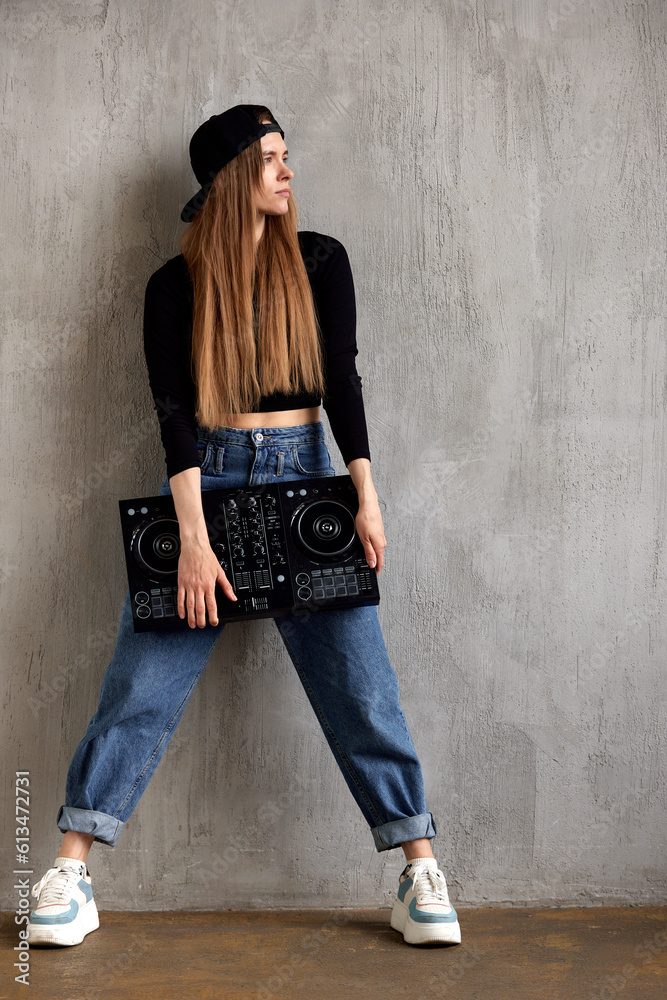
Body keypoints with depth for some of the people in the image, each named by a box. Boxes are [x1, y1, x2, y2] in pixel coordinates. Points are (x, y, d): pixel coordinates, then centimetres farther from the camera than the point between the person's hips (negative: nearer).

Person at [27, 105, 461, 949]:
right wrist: (193, 539, -16)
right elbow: (175, 411, -6)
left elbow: (340, 378, 1)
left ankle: (420, 876, 8)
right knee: (143, 683, -3)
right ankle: (69, 876, 8)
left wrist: (366, 496, -10)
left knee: (359, 682, -2)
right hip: (206, 480, -1)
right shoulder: (176, 285, 2)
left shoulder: (319, 262, 7)